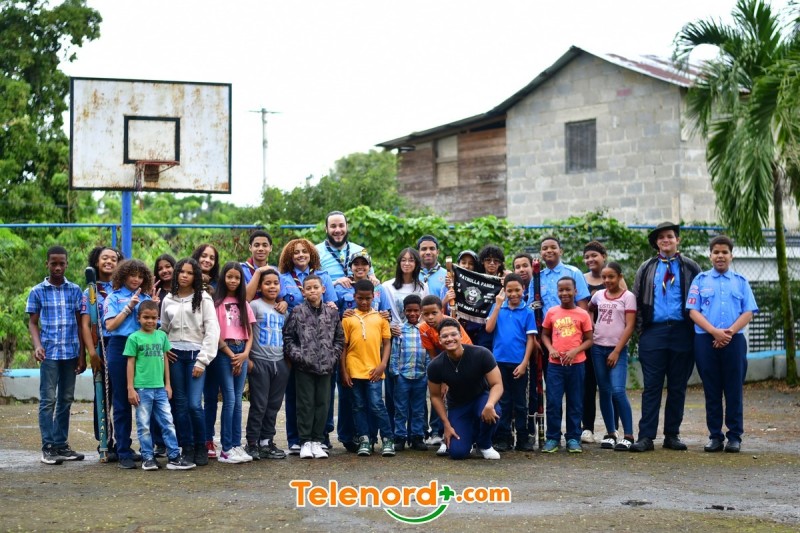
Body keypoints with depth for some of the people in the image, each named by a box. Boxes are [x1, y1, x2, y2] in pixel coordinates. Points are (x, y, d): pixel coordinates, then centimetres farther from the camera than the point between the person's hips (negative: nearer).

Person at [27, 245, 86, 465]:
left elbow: (80, 323, 9)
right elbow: (33, 323, 4)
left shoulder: (75, 290, 7)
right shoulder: (38, 292, 2)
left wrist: (82, 355, 6)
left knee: (66, 400, 8)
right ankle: (48, 447, 0)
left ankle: (61, 444, 15)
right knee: (48, 400, -3)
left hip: (71, 352, 3)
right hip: (49, 353, -2)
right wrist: (37, 346, -13)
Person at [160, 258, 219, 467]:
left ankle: (201, 448, 4)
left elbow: (212, 330, -5)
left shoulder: (203, 299, 1)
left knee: (194, 404, -12)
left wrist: (202, 361, -10)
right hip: (174, 355, 3)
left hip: (195, 355, -3)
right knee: (180, 404, 3)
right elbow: (163, 329, 17)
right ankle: (187, 448, 11)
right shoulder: (168, 300, 12)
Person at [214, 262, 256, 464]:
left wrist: (245, 354, -3)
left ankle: (236, 445, 8)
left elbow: (249, 332, 13)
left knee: (237, 400, 5)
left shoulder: (243, 303, 14)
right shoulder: (218, 302, -1)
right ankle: (226, 449, -6)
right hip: (224, 352, -5)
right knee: (229, 399, -9)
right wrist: (231, 355, -9)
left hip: (242, 353, 5)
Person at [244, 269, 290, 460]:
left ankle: (267, 442, 15)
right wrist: (247, 359, -13)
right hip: (260, 362, -5)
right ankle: (252, 443, 3)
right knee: (259, 405, -4)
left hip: (280, 362, 5)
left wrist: (288, 358, 11)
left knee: (274, 405, 8)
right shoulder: (255, 305, -3)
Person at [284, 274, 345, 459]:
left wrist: (333, 357, 1)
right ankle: (305, 442, 7)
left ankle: (317, 441, 14)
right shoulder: (297, 312, 0)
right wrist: (297, 355, -9)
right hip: (304, 367, -2)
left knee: (323, 404, 5)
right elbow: (287, 337, 0)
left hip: (326, 367, 3)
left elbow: (339, 338, 12)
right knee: (306, 404, 1)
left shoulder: (331, 313, 7)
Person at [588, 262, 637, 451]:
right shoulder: (598, 295, 9)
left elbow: (629, 326, -8)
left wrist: (616, 351, -12)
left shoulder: (628, 297, -4)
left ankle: (628, 435, -10)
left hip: (618, 350, -5)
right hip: (598, 348, 5)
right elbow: (588, 311, 28)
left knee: (617, 391, -15)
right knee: (604, 392, 6)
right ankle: (610, 434, 13)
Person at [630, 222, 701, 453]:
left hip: (682, 333, 0)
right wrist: (641, 327, 3)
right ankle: (646, 436, -5)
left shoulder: (690, 268, 8)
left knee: (678, 387, 4)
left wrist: (695, 329, 0)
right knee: (651, 386, -4)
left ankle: (672, 435, 12)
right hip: (653, 332, 0)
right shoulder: (646, 269, 13)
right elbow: (636, 299, 12)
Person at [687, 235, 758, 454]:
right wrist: (714, 332, -13)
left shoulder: (741, 281, 12)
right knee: (712, 392, 4)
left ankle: (735, 437, 7)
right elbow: (693, 311, 1)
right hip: (706, 341, 0)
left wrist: (730, 332, -11)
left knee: (734, 391, 1)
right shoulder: (701, 280, 9)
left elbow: (748, 313, 4)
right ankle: (715, 436, 10)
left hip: (734, 341, 0)